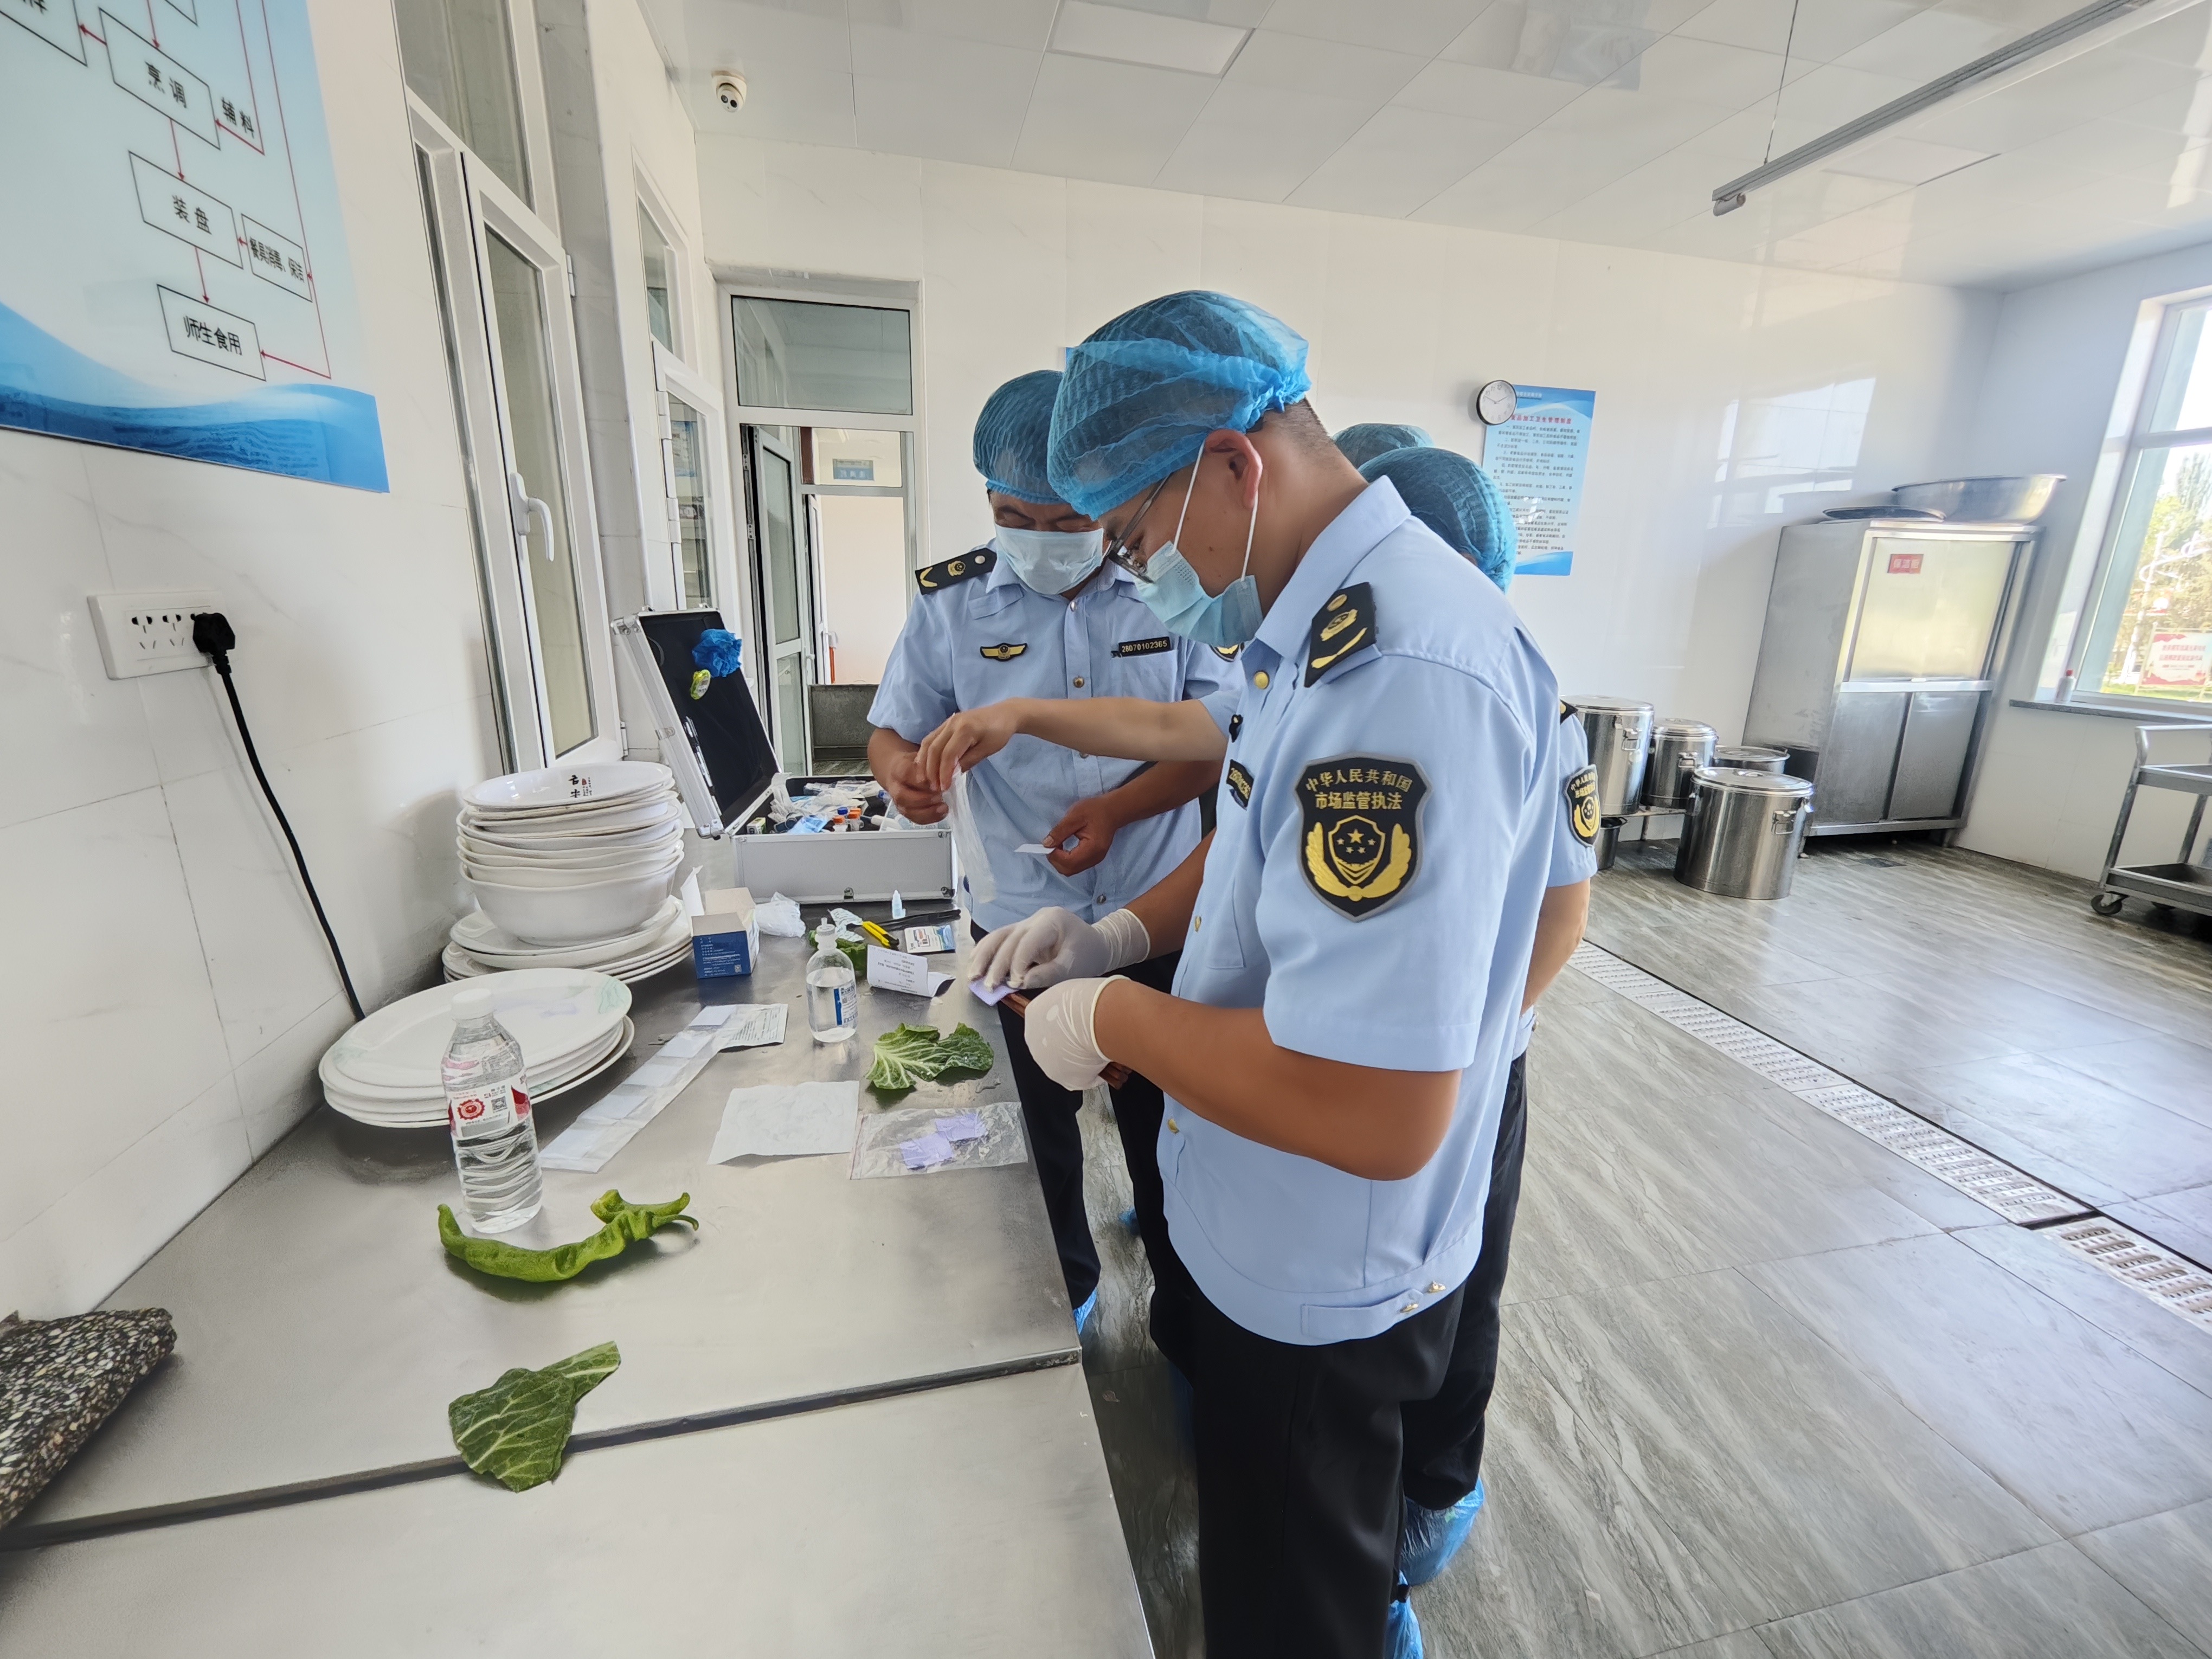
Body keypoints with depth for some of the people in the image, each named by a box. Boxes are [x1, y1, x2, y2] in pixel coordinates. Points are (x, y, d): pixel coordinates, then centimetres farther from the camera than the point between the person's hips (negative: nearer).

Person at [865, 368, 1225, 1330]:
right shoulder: (950, 601, -3)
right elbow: (890, 729, 3)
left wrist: (1117, 808, -20)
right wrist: (901, 766, -21)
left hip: (1156, 920, 0)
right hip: (1023, 923, 1)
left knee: (1161, 1119, 17)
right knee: (1042, 1123, 20)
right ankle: (1064, 1291, 48)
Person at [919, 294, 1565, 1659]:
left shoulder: (1406, 671, -33)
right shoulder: (1314, 625, 1)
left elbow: (1377, 1115, -36)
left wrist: (1115, 1019, -22)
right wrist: (1124, 930, 0)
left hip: (1324, 1292, -9)